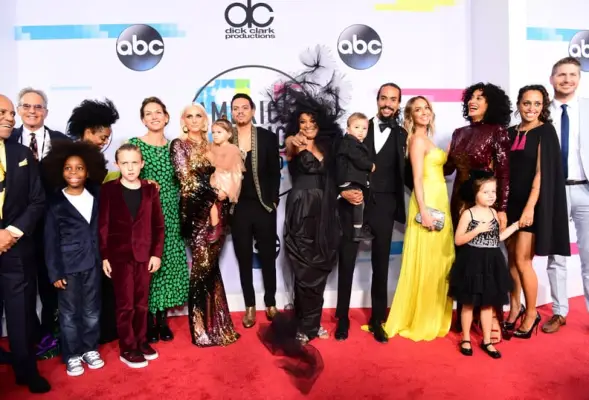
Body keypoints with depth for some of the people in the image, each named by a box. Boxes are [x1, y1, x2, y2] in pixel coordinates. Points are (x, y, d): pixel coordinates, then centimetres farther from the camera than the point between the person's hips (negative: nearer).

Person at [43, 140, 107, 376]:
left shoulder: (96, 196, 3)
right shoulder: (55, 203, -5)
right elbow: (50, 241, -5)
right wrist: (55, 272, -7)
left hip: (92, 263, 3)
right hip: (68, 265, -3)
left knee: (92, 310, 13)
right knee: (69, 313, 8)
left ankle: (90, 349, 28)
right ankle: (72, 356, 23)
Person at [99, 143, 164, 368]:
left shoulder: (150, 190, 4)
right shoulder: (108, 190, -2)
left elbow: (158, 225, 5)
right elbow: (102, 225, -4)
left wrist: (157, 253, -1)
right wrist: (104, 256, -7)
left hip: (145, 254, 2)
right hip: (119, 255, -2)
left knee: (141, 303, 12)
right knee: (125, 304, 4)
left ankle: (141, 341, 27)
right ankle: (128, 349, 16)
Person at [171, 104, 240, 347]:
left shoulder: (209, 146, 16)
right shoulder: (179, 145, 0)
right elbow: (187, 179, -9)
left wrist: (222, 196, -1)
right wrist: (215, 194, -8)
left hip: (216, 210, 5)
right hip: (197, 210, -5)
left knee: (211, 266, 9)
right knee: (202, 266, -3)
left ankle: (215, 323, 19)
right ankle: (201, 328, 8)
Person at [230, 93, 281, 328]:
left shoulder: (268, 137, 0)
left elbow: (275, 172, 1)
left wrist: (273, 200, -5)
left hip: (264, 206, 0)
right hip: (238, 208, 1)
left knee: (268, 257, 11)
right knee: (244, 259, 10)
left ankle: (270, 304, 27)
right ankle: (250, 307, 24)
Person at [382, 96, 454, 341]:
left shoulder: (426, 139, 19)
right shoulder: (418, 139, -8)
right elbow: (417, 178, -16)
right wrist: (423, 211, -21)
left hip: (438, 203, 9)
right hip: (428, 203, -9)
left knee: (438, 261, 12)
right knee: (425, 262, -4)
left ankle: (432, 318, 23)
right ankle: (419, 321, 6)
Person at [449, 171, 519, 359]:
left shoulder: (493, 213, 5)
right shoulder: (468, 213, -11)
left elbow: (497, 238, 13)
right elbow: (458, 240, -13)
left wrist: (515, 225, 9)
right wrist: (477, 230, -22)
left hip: (491, 262, 5)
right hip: (472, 263, -4)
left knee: (488, 303, 12)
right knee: (469, 303, 7)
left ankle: (486, 340, 23)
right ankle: (466, 339, 21)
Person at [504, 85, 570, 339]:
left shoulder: (545, 131, -5)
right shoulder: (511, 133, 9)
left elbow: (542, 172, -13)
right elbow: (506, 171, 10)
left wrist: (530, 207, -19)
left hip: (532, 203, -5)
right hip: (511, 202, 5)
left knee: (522, 260, -4)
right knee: (511, 258, 10)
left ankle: (531, 312, 15)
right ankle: (515, 308, 25)